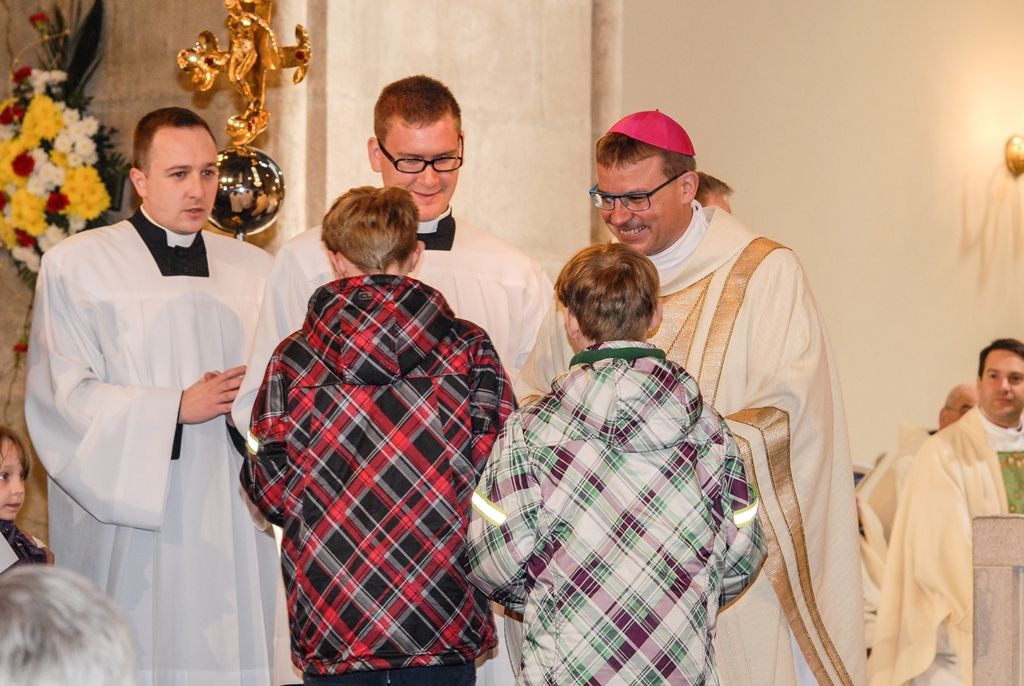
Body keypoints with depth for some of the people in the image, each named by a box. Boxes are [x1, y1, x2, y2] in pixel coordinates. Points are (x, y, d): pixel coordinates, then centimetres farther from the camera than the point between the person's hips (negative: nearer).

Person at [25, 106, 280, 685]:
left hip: (230, 526, 3)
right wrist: (177, 409, -10)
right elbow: (62, 395, -4)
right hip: (129, 527, -3)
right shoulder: (75, 265, 3)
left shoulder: (254, 270, 14)